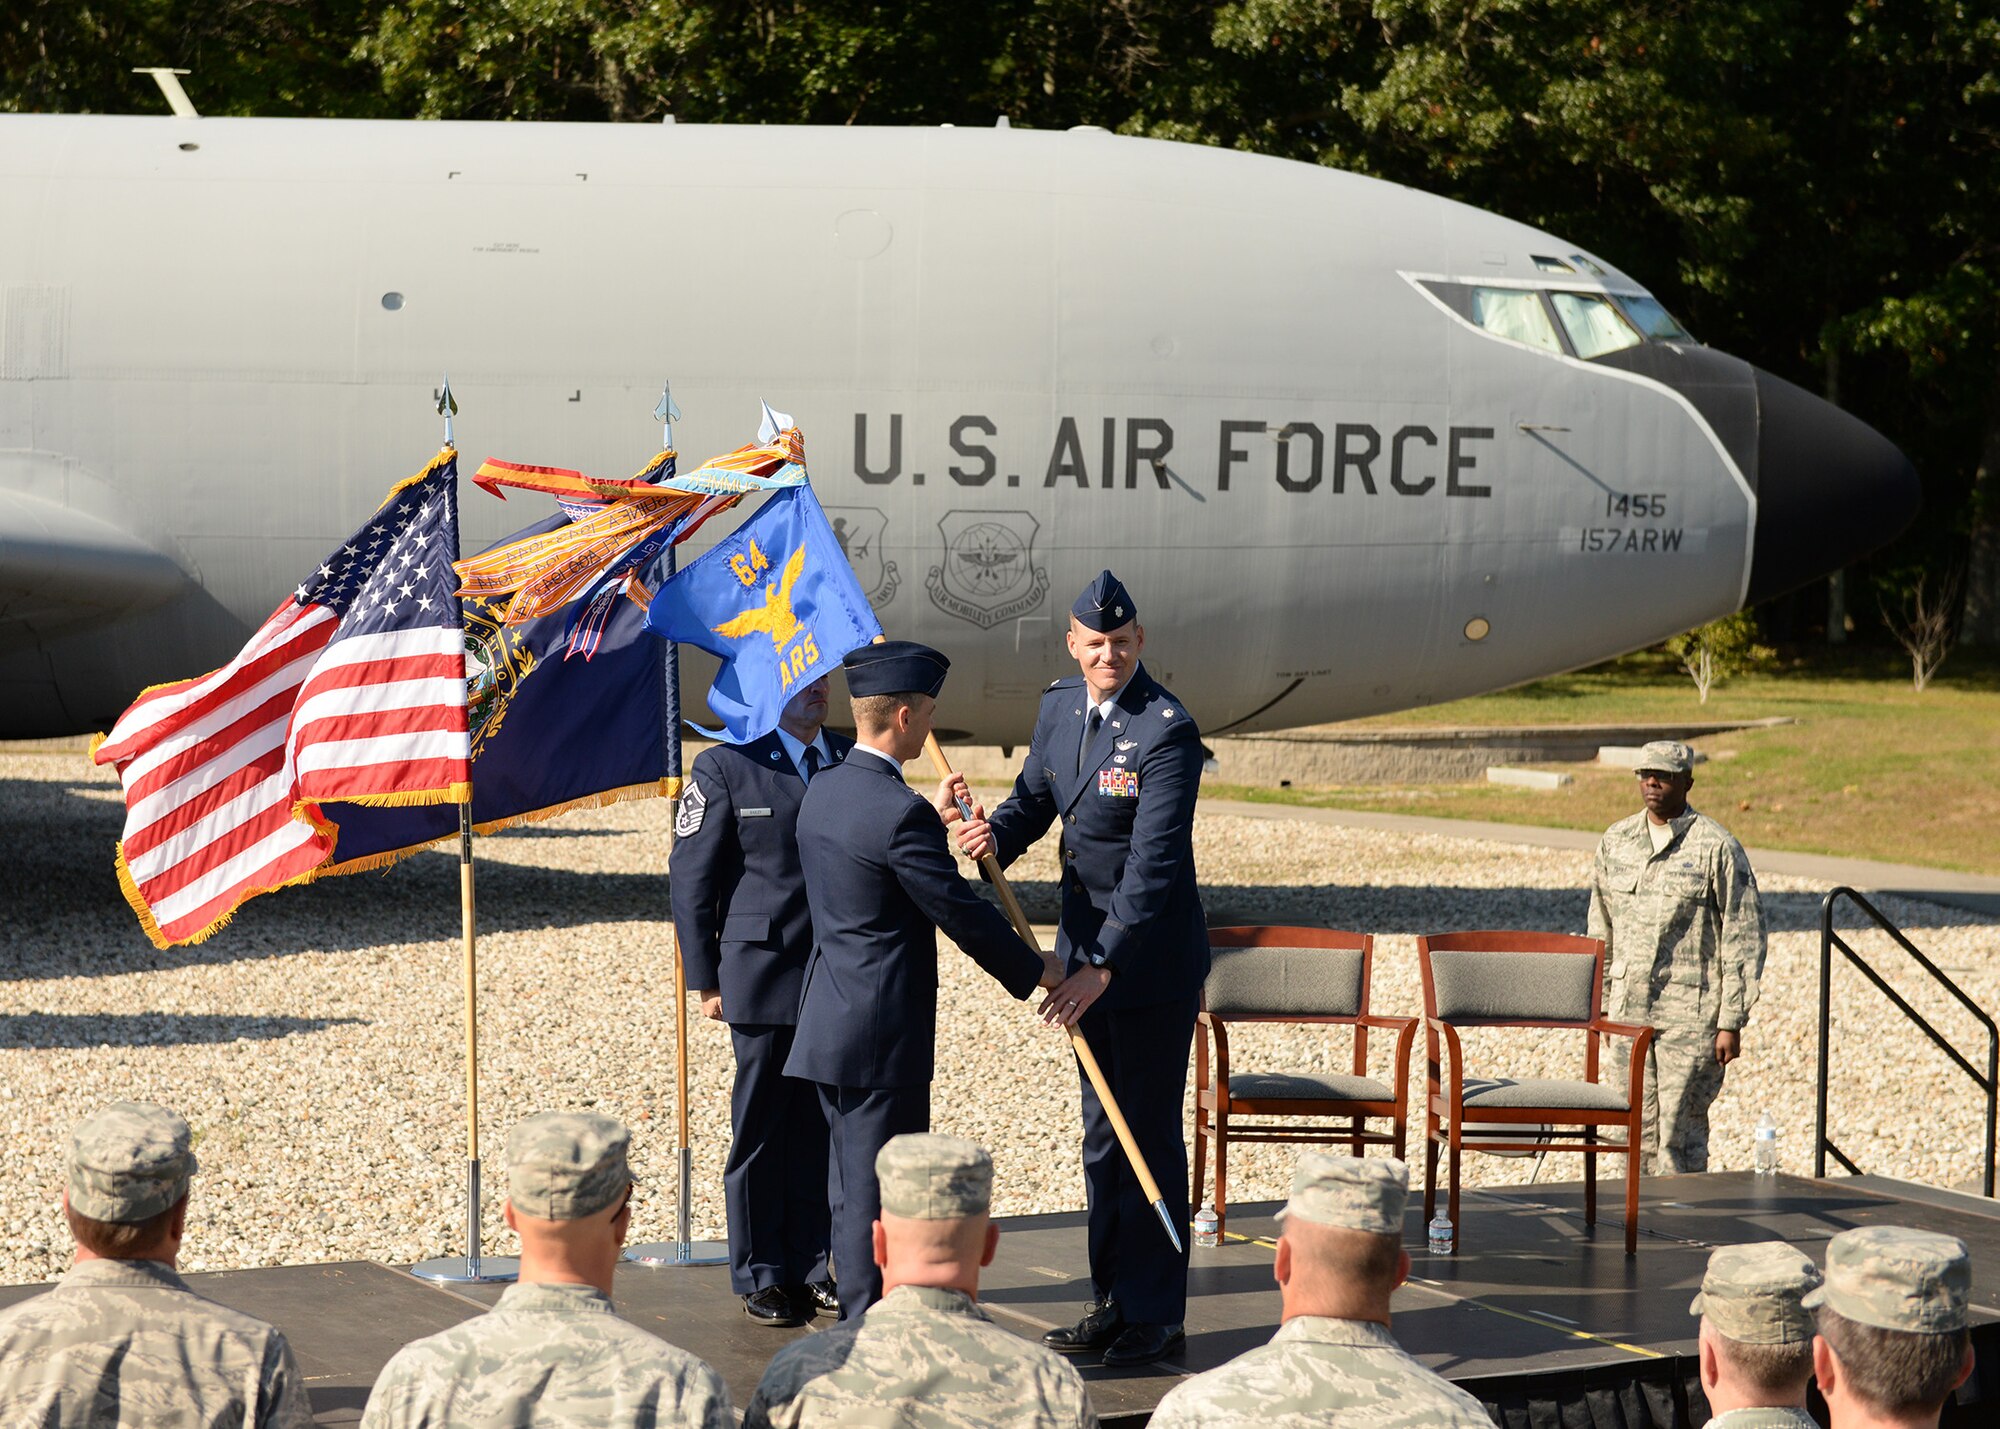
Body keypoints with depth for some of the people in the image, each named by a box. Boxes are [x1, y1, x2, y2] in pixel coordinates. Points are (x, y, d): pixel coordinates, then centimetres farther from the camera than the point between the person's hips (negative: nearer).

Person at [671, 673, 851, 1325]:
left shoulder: (853, 760, 11)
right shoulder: (725, 767, -2)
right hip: (765, 975, -4)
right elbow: (690, 878, -1)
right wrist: (706, 978, -4)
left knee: (825, 1128, 8)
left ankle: (813, 1266, 19)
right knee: (761, 1131, 3)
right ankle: (762, 1277, 13)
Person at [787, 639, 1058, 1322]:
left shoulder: (823, 790, 6)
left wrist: (939, 825, 22)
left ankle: (859, 1315, 26)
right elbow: (960, 911, -16)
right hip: (882, 1033, -9)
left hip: (830, 1019, 9)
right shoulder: (901, 813, -21)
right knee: (879, 1184, -2)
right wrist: (1036, 971, -4)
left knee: (851, 1180, 17)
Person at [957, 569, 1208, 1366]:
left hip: (1152, 956, -8)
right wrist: (996, 835, -10)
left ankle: (1155, 1316, 7)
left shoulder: (1167, 732, -20)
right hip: (1088, 942, 8)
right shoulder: (1061, 706, 4)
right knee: (1102, 1131, 14)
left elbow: (1154, 865, -24)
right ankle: (1112, 1301, 24)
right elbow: (1035, 795, 14)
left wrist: (1102, 968, -27)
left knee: (1148, 1134, -2)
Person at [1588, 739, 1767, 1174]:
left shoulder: (1716, 847, -5)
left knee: (1680, 1130, -4)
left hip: (1691, 1015, -5)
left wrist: (1732, 1023, -8)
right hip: (1628, 1012, 5)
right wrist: (1600, 1006, 14)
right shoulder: (1615, 841, 10)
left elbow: (1744, 938, -5)